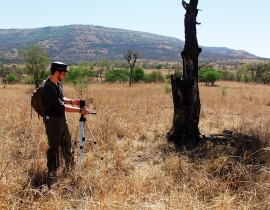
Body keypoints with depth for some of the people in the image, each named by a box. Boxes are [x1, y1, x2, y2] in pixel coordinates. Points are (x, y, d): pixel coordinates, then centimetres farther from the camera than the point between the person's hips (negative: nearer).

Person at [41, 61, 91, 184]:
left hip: (62, 118, 9)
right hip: (52, 120, -9)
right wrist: (79, 110, -27)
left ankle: (69, 166, 39)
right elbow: (61, 106, -29)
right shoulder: (47, 88, -25)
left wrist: (71, 101, 1)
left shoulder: (58, 84, 5)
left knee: (66, 142, 20)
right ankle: (52, 175, 11)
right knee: (54, 147, -1)